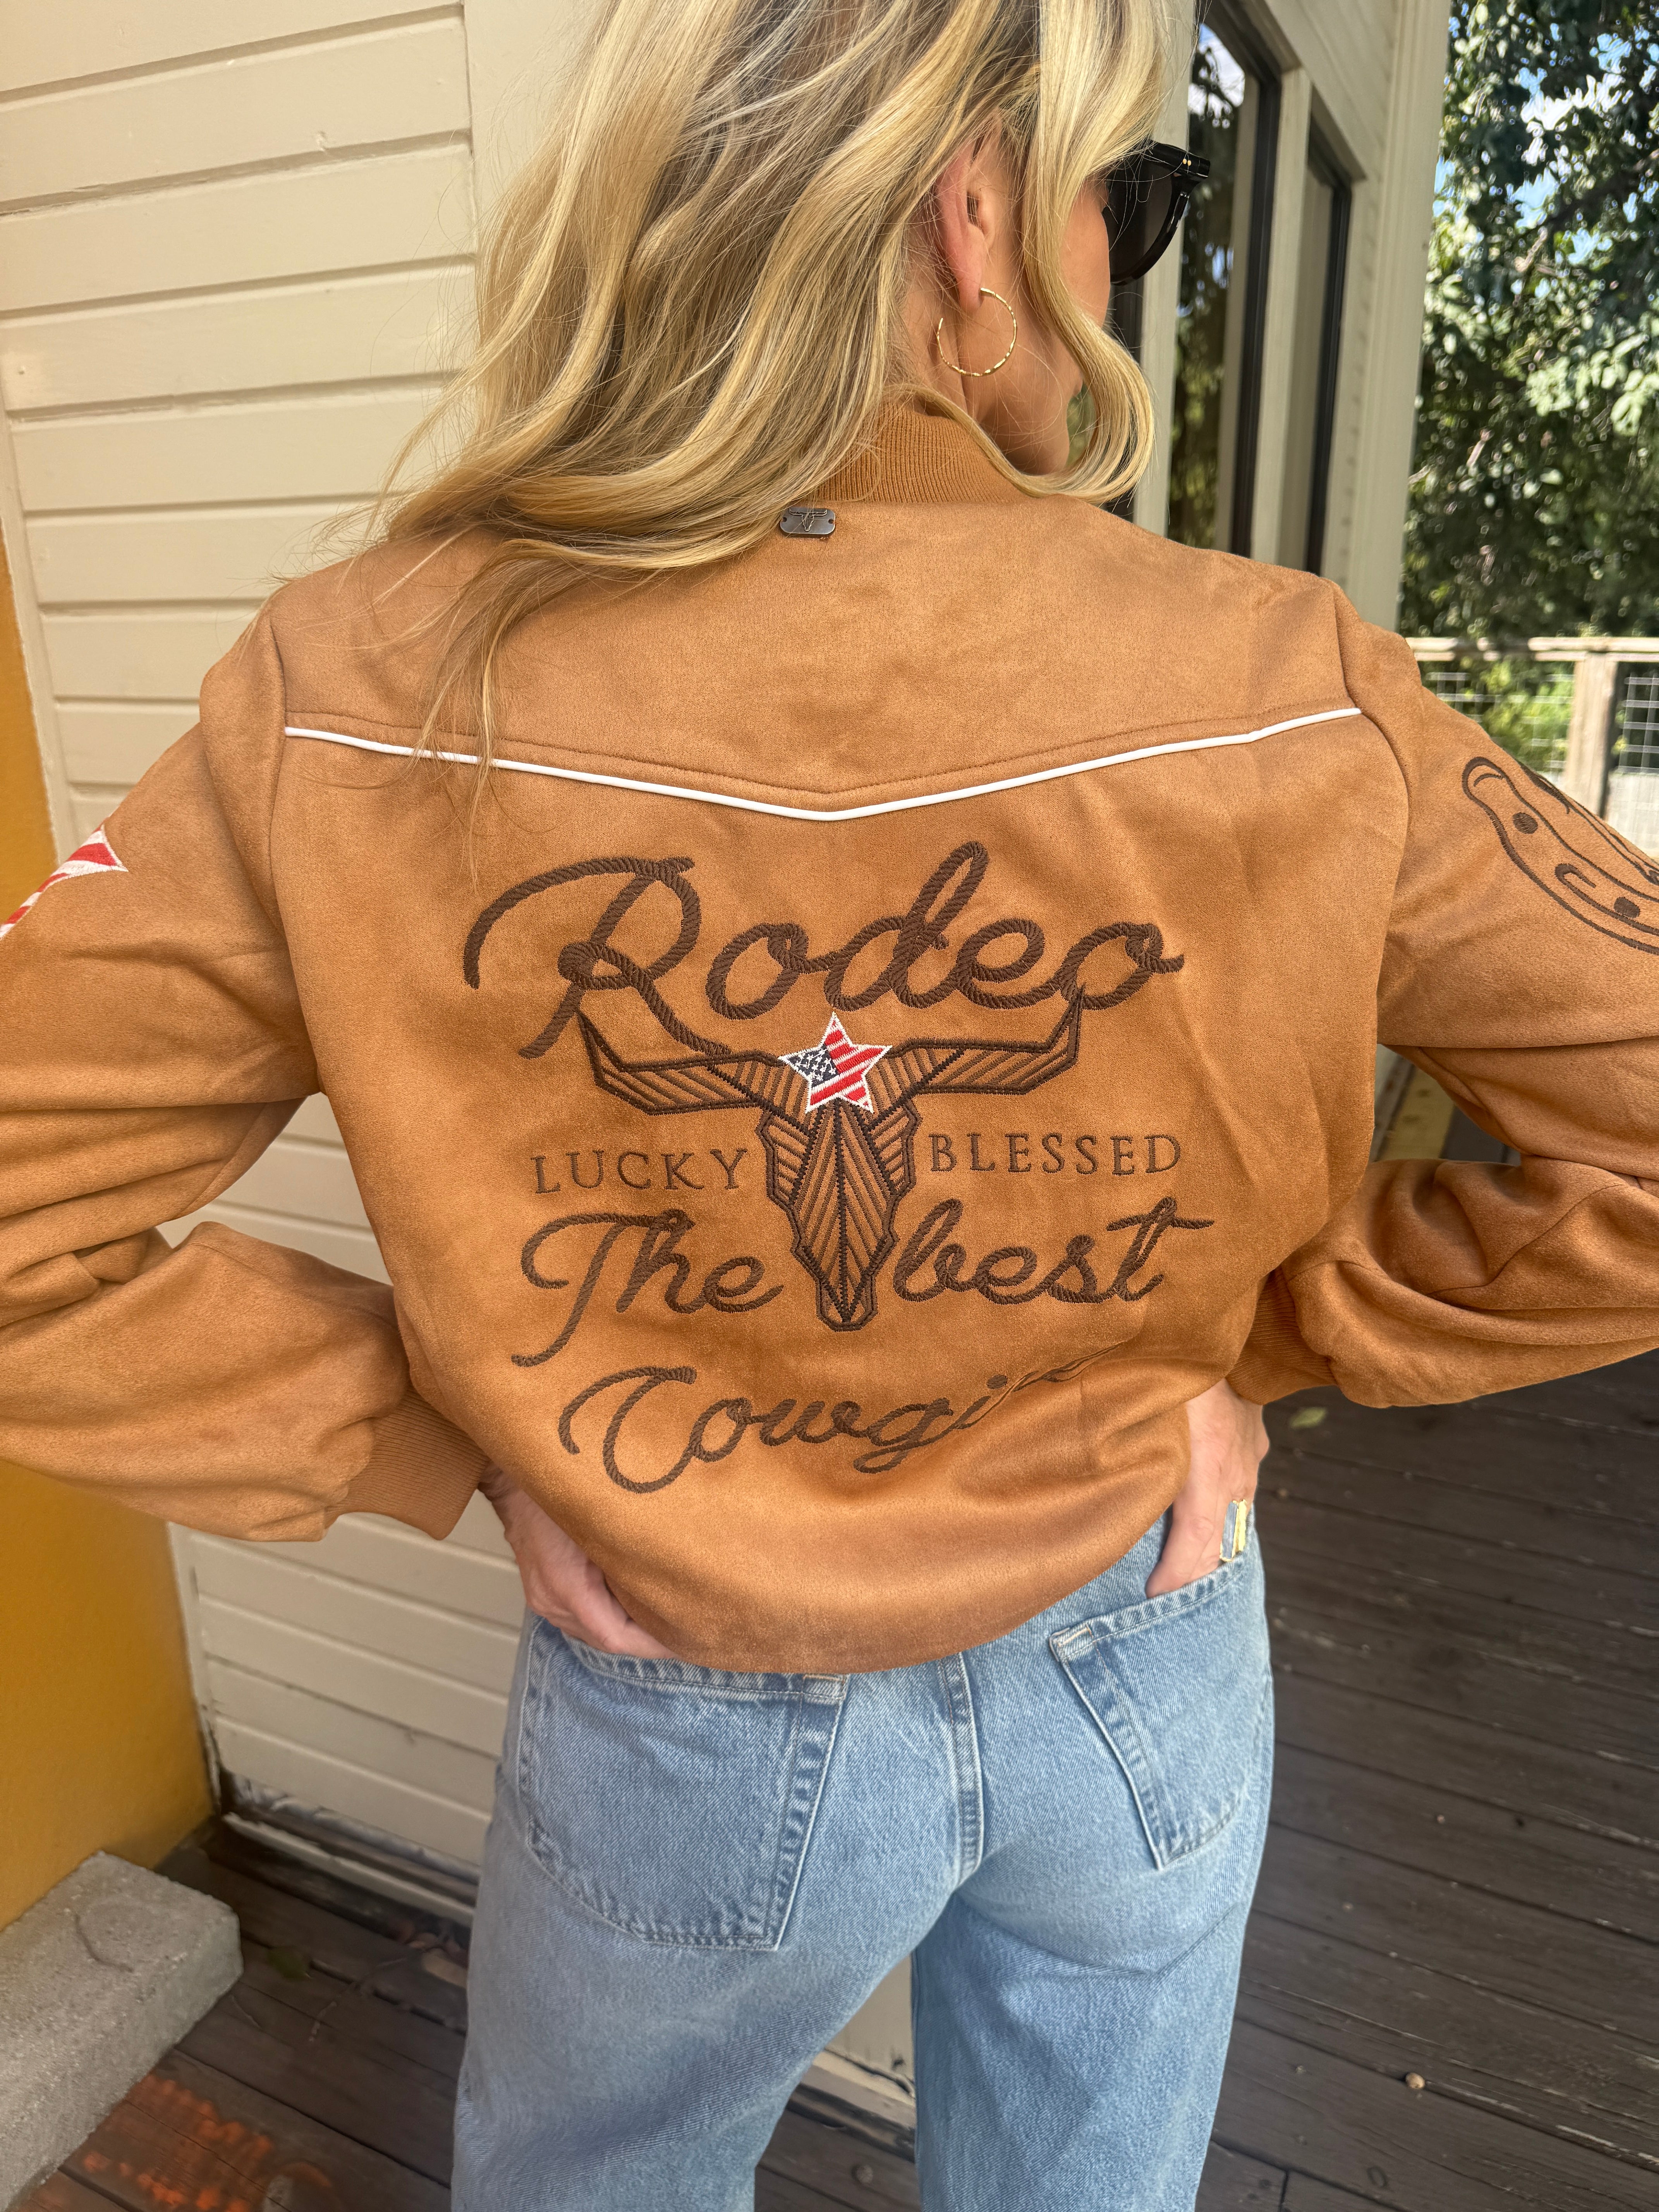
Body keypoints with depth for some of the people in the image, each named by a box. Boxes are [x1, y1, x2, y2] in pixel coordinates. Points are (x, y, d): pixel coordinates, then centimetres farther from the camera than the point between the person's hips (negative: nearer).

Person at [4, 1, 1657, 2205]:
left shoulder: (363, 694, -20)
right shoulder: (1278, 689, -20)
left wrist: (449, 1431, -7)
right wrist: (1268, 1335, -3)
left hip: (697, 1731, 0)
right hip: (1142, 1676, 2)